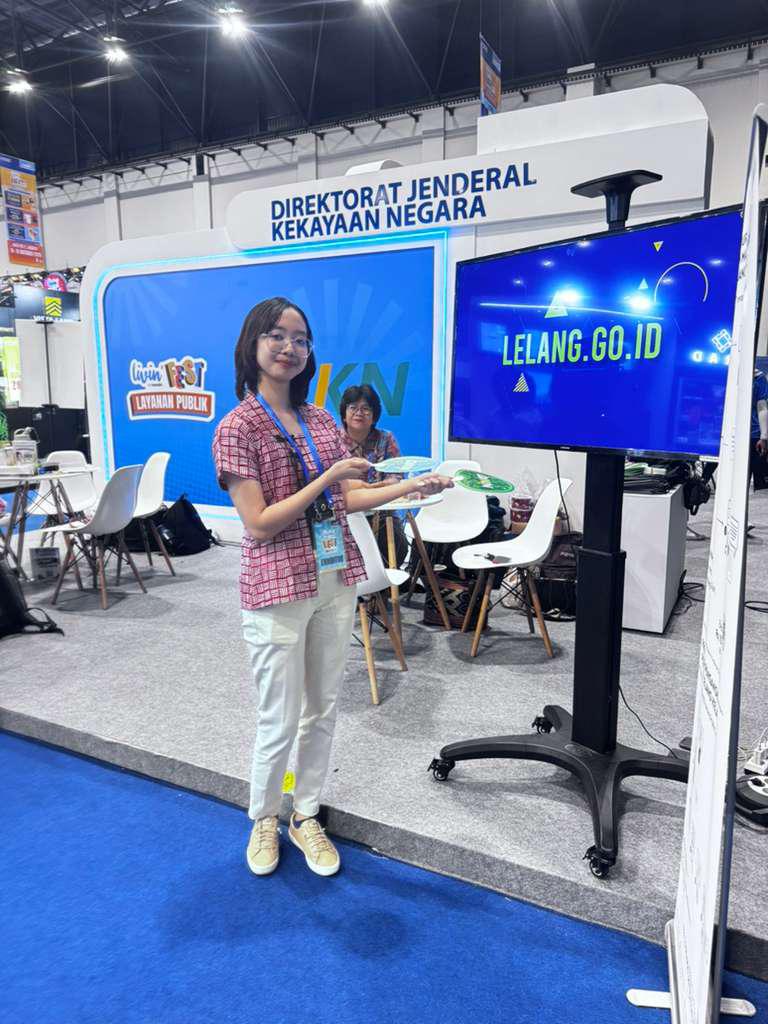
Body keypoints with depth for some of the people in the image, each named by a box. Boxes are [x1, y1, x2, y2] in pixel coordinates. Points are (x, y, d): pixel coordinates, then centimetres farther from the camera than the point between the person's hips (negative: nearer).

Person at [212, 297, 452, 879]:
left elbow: (347, 498, 9)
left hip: (335, 581, 6)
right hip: (279, 590, -5)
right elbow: (260, 525, -15)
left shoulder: (321, 421, 7)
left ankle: (307, 817, 36)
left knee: (324, 709, 15)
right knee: (281, 720, 7)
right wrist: (328, 477, -19)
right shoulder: (237, 427, -11)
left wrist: (412, 486, -2)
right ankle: (264, 819, 35)